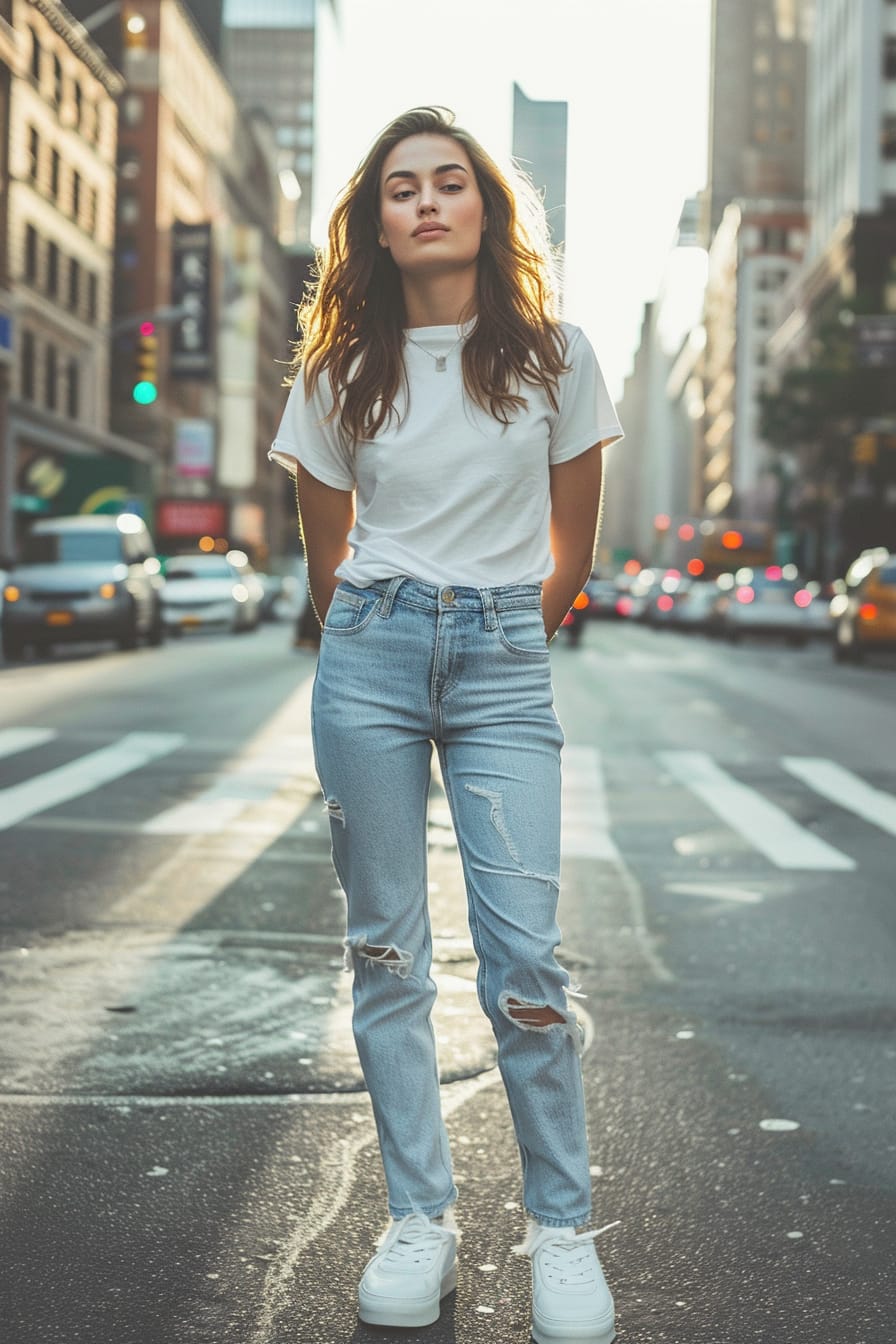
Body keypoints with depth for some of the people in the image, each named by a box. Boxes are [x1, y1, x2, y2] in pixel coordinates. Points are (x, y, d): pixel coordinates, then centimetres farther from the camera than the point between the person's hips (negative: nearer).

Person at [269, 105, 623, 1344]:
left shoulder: (552, 353, 4)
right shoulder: (344, 370, 6)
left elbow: (572, 545, 11)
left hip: (503, 663, -1)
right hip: (370, 656, 2)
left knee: (524, 958, -7)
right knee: (385, 952, 3)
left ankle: (561, 1229, 7)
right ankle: (419, 1222, 14)